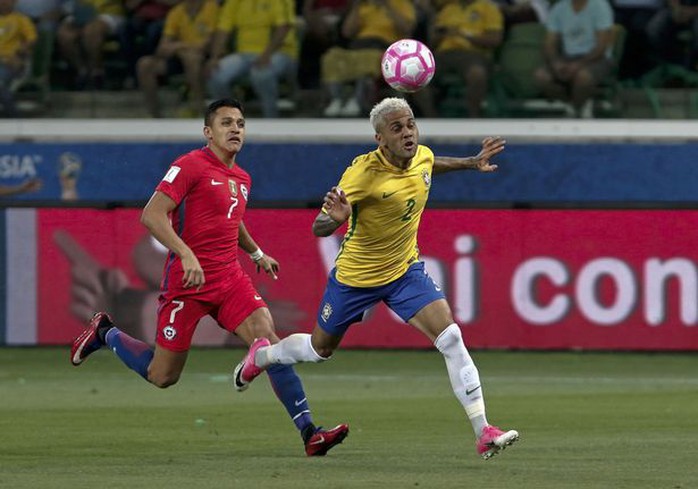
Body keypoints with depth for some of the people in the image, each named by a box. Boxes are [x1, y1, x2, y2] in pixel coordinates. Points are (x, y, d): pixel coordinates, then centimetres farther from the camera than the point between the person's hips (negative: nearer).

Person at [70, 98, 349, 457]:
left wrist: (257, 254, 33)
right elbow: (151, 215, -20)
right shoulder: (191, 166, -10)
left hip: (230, 279, 6)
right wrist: (187, 255, -30)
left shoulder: (241, 179, 15)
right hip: (187, 281, -6)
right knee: (163, 376, 3)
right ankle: (105, 334, 31)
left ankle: (309, 433, -21)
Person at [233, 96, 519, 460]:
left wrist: (471, 163, 15)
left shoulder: (423, 156, -10)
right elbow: (318, 228, -29)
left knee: (450, 338, -16)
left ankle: (484, 434, -17)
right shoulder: (364, 171, -29)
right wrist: (335, 218, -51)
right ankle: (261, 355, 53)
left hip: (405, 270, 4)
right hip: (355, 276, -4)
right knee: (319, 350, 18)